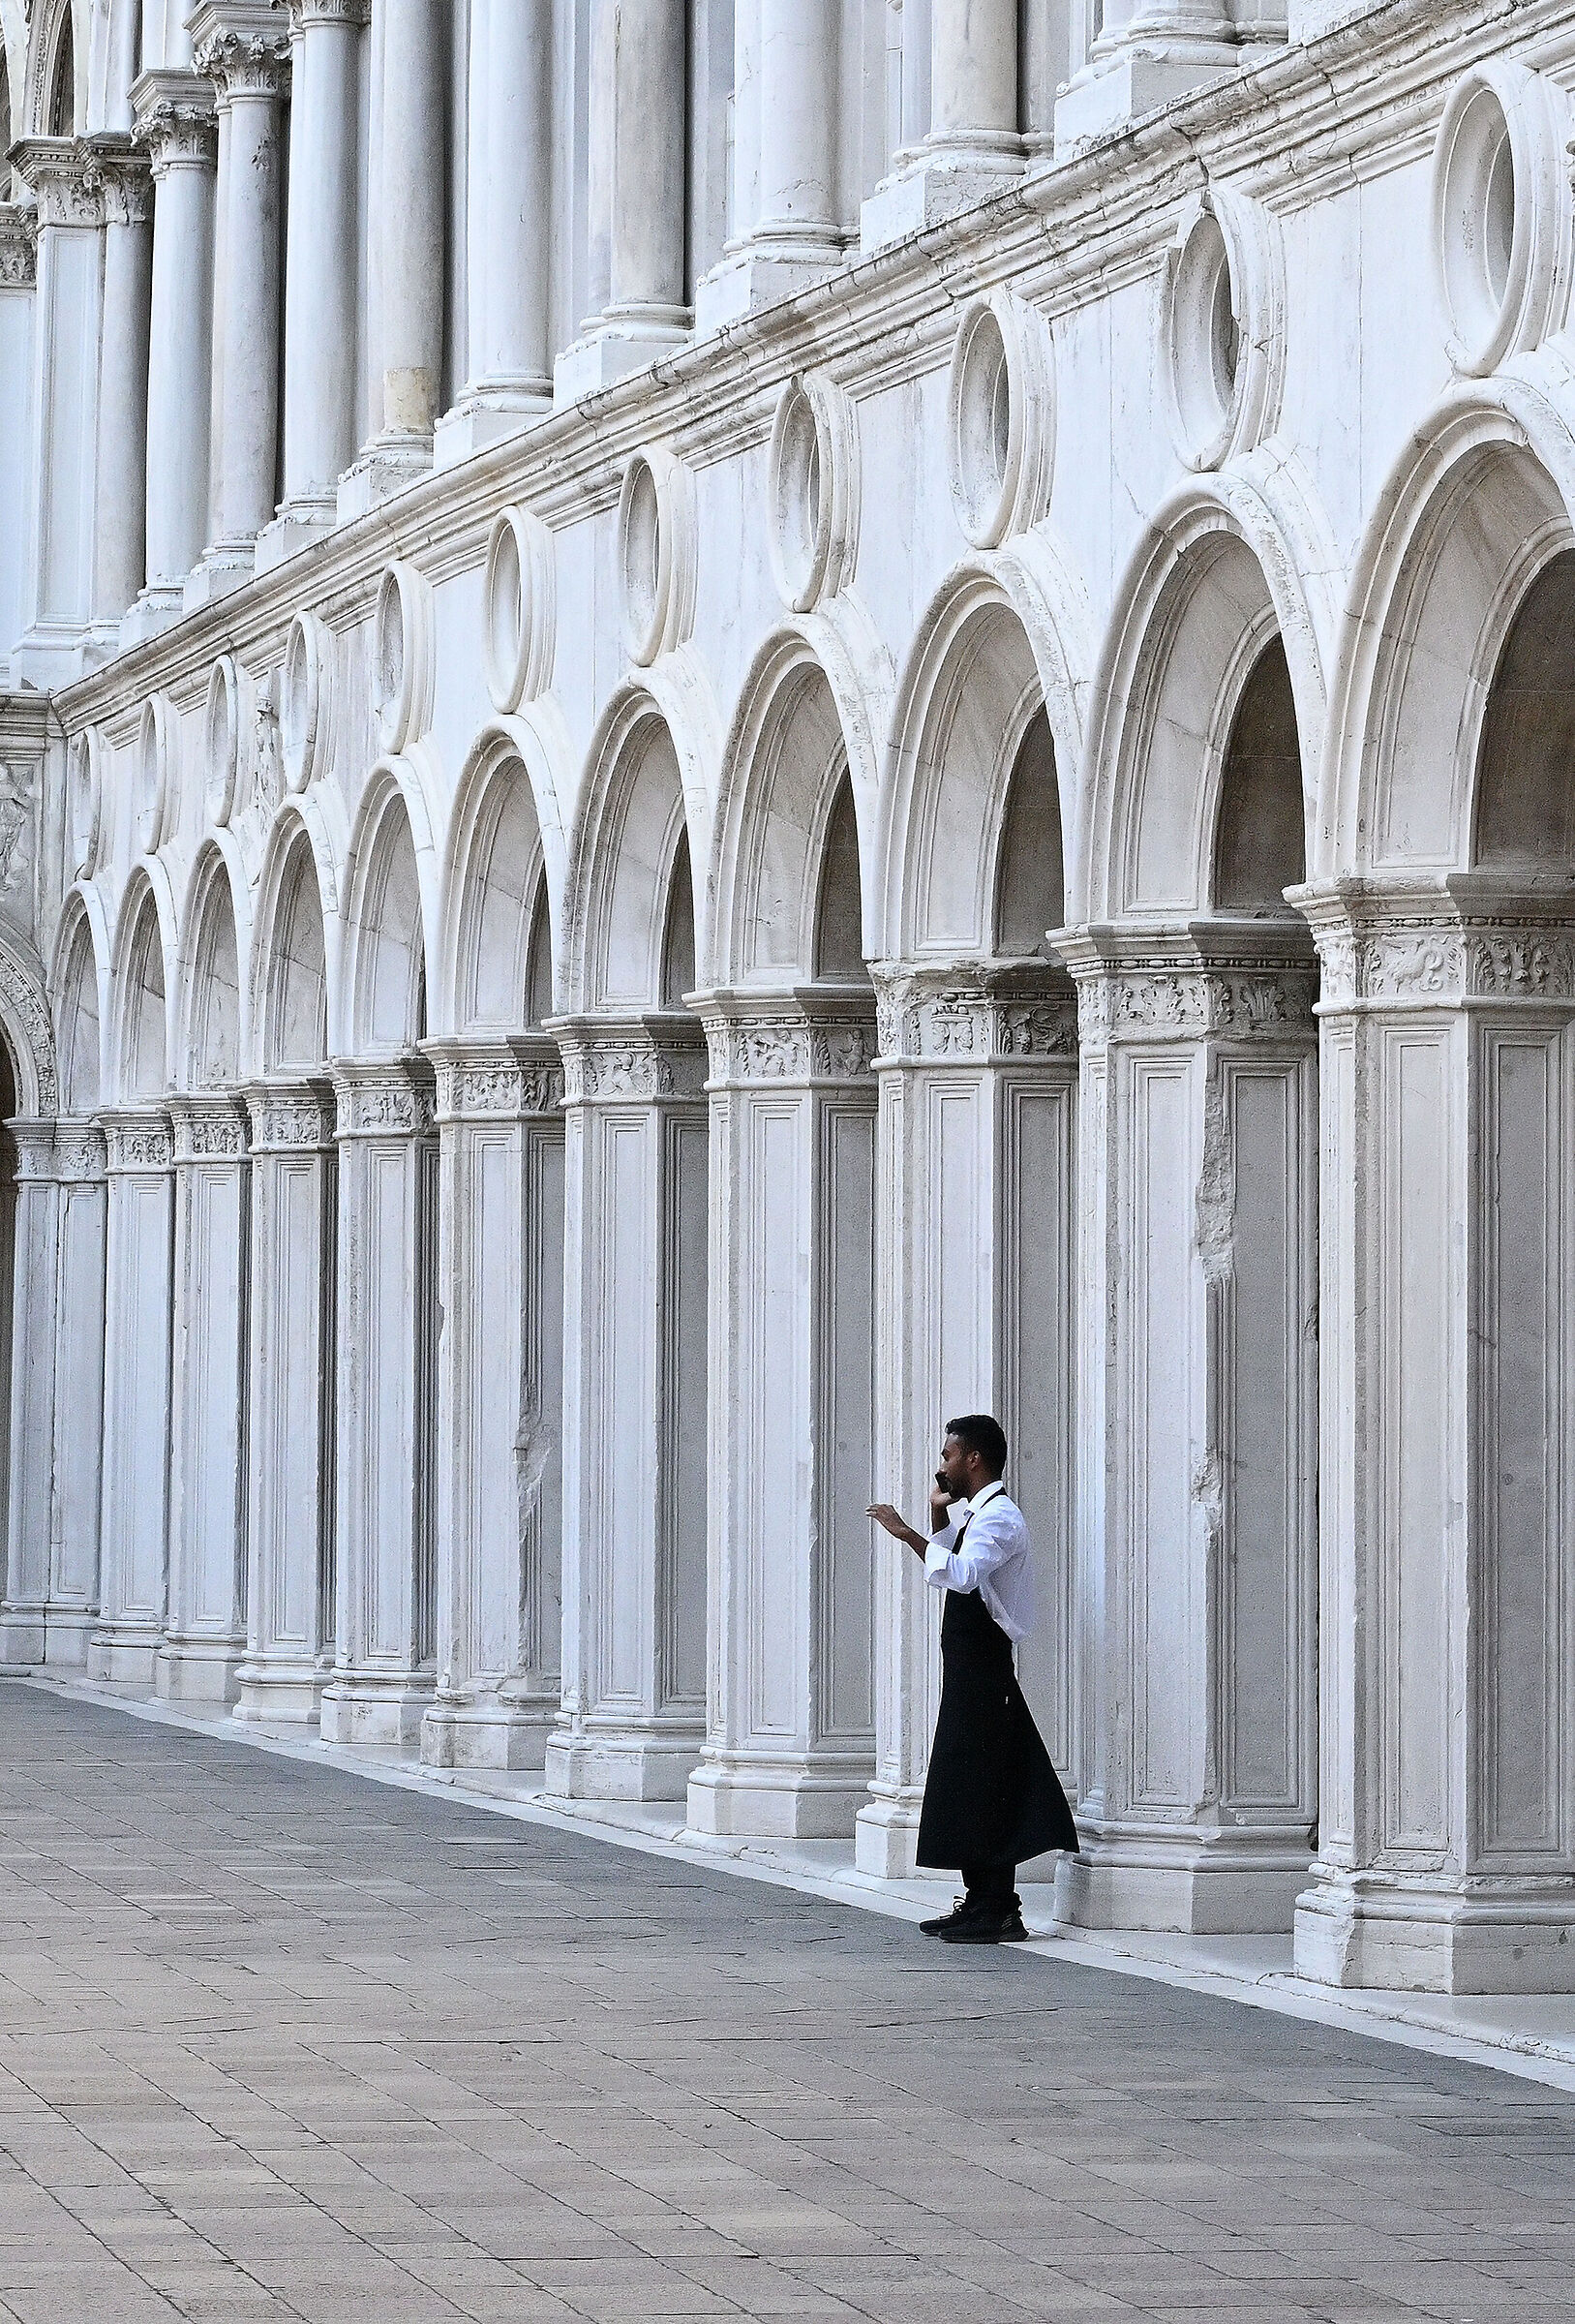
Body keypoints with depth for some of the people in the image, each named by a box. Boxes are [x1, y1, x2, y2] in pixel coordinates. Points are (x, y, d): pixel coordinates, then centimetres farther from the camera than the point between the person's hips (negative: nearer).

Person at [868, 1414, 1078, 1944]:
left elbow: (962, 1574, -33)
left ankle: (999, 1912, -8)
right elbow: (949, 1570, 29)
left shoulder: (999, 1517, -15)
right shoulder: (974, 1515, 17)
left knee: (983, 1789, -9)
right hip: (968, 1667, 10)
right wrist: (938, 1518, 17)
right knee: (966, 1789, 12)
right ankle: (979, 1902, 17)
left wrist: (910, 1535, -31)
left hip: (983, 1671, -10)